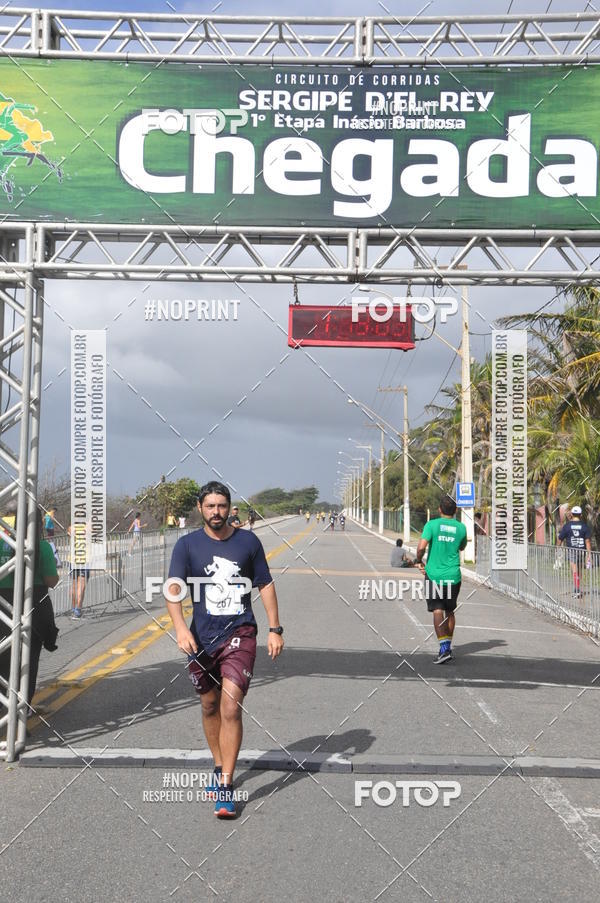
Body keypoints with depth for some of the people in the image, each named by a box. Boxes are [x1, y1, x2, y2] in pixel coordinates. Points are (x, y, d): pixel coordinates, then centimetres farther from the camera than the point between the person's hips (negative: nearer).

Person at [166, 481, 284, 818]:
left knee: (231, 708, -13)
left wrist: (275, 629, 7)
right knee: (210, 706, 14)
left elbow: (266, 585, 11)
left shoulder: (248, 541, 3)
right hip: (202, 636, 2)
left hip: (240, 633, -2)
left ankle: (226, 787, -9)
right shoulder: (188, 544, 1)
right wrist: (181, 627, -25)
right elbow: (173, 587, -9)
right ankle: (220, 767, 36)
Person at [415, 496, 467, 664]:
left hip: (434, 575, -3)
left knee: (438, 611, -5)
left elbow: (421, 546, -17)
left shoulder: (432, 525, -6)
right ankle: (448, 646, 25)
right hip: (453, 576, 3)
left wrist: (419, 561, 1)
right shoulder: (461, 528, 4)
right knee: (449, 612, 17)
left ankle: (444, 648, -18)